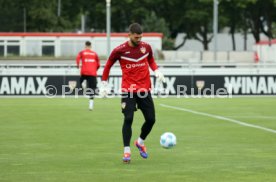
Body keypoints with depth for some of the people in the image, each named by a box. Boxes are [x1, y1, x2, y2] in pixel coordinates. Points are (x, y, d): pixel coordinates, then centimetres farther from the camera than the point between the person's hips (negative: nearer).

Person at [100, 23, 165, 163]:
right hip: (128, 90, -3)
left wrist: (156, 71, 1)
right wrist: (104, 84, 6)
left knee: (151, 119, 3)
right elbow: (108, 66, 6)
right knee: (128, 119, -14)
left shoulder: (146, 47, 2)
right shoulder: (119, 51, -7)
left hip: (145, 89, 3)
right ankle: (127, 151, -6)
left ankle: (140, 142, 30)